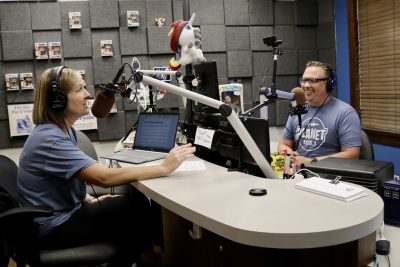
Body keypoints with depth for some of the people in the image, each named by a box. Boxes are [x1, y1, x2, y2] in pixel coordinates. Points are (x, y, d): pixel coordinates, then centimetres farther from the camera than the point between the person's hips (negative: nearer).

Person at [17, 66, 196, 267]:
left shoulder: (62, 130, 4)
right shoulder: (49, 139, -27)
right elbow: (104, 177, -34)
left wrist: (90, 200, 0)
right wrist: (163, 168, -31)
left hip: (66, 212, 8)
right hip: (53, 229, -8)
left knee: (138, 200, -3)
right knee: (136, 209, -8)